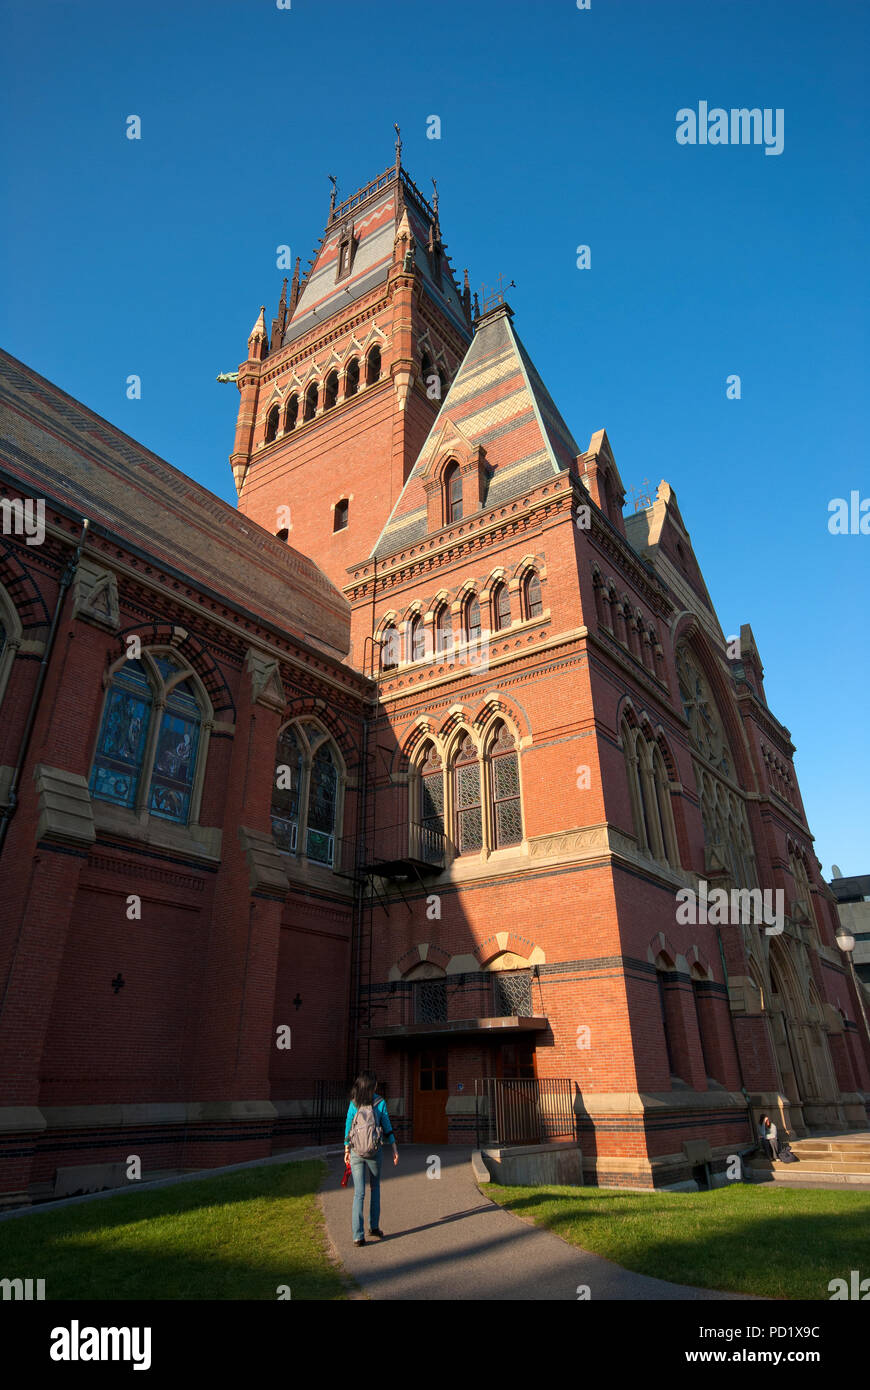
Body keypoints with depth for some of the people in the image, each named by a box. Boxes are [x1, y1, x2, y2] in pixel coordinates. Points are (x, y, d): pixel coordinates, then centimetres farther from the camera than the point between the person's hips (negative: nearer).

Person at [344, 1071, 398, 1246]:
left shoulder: (354, 1103, -2)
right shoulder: (380, 1102, -6)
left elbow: (348, 1127, 1)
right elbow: (387, 1127, -3)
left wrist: (347, 1150, 12)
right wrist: (395, 1148, 4)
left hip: (356, 1151, 1)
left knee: (359, 1193, 5)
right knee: (375, 1187, 21)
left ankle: (358, 1235, 1)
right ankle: (374, 1226, 24)